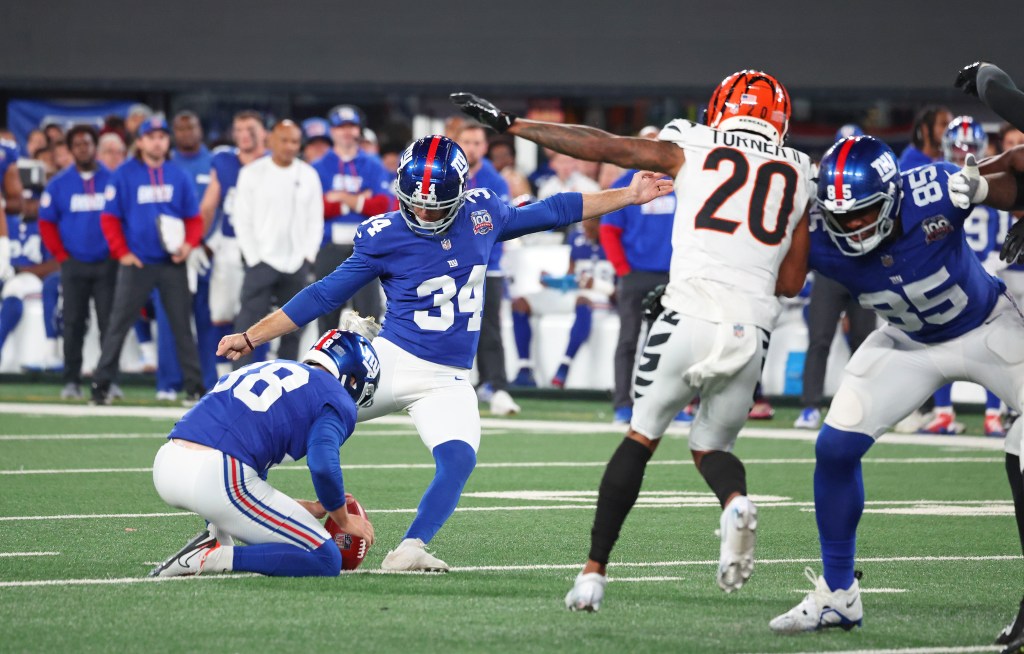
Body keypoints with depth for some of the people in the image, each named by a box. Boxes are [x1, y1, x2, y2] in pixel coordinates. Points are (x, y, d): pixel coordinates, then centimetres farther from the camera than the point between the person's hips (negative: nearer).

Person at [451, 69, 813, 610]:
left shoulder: (691, 149, 9)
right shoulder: (799, 175, 16)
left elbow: (599, 145, 13)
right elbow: (792, 282, 17)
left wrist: (509, 124, 21)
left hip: (691, 322, -2)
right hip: (752, 332, 2)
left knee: (641, 438, 13)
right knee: (711, 448, 19)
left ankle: (594, 571, 8)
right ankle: (735, 502, -16)